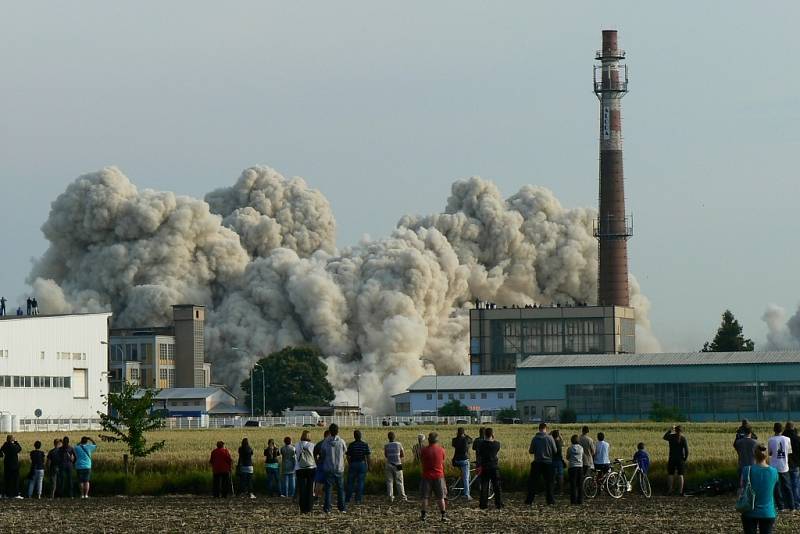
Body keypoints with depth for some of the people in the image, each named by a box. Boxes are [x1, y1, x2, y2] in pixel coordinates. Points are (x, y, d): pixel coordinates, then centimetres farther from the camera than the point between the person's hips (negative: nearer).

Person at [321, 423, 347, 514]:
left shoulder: (325, 443, -5)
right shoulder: (341, 442, -6)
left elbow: (323, 455, 6)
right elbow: (345, 452, 9)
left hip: (328, 469, -1)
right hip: (339, 469, 1)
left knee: (328, 489, 2)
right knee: (340, 489, 9)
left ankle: (327, 508, -4)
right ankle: (342, 507, 8)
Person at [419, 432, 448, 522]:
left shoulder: (424, 450, -7)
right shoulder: (441, 450, -5)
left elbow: (421, 460, 4)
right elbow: (443, 462, 6)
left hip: (426, 476, 0)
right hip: (439, 476, 0)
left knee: (425, 497, 9)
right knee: (440, 497, 5)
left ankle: (423, 514, 9)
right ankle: (443, 515, 3)